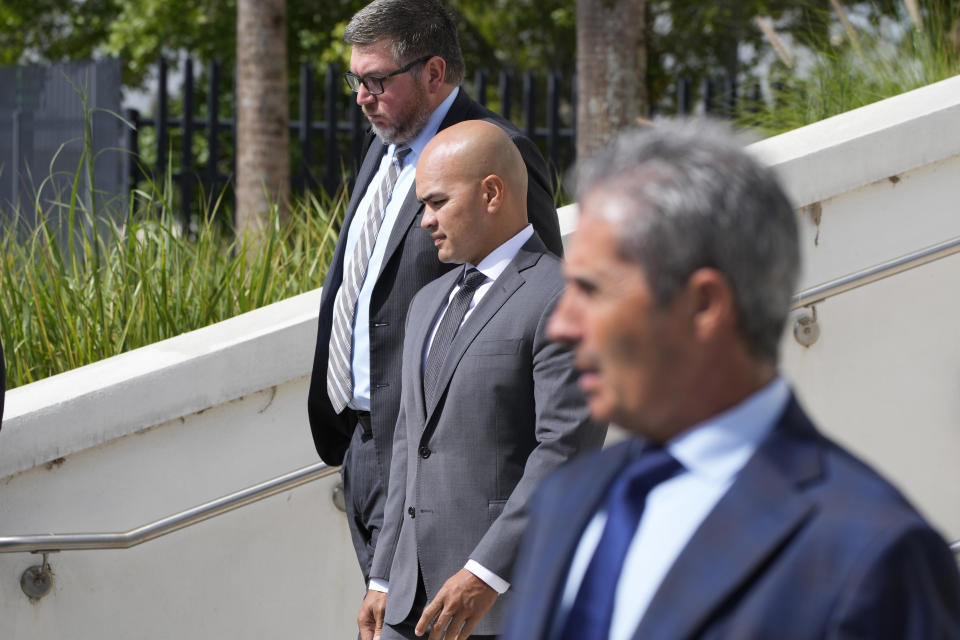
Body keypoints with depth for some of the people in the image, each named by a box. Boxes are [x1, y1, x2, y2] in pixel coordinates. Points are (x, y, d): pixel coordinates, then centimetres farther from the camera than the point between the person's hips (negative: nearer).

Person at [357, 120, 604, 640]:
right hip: (416, 596, 8)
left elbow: (567, 452, -17)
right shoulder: (429, 303, 20)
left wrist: (485, 575, -21)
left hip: (513, 594, -8)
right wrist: (383, 580, 17)